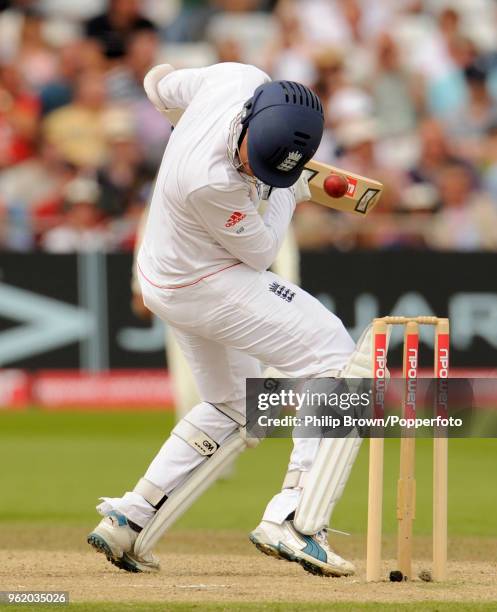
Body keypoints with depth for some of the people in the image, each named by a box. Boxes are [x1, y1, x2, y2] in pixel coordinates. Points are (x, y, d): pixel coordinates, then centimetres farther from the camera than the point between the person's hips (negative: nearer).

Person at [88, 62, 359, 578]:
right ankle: (295, 521, -19)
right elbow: (260, 251, -19)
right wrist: (288, 193, -5)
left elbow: (161, 87, 8)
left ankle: (127, 521, 17)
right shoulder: (210, 181, -38)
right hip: (209, 284, -10)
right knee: (335, 364, -12)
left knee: (231, 409, 23)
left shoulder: (242, 78, -16)